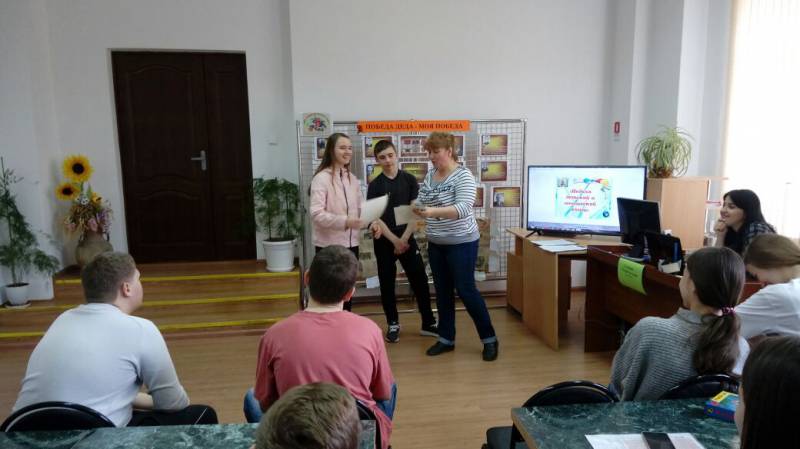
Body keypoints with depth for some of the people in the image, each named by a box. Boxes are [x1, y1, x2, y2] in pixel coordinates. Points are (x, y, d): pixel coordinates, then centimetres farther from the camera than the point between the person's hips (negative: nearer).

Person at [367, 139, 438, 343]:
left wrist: (404, 238, -11)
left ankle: (428, 323, 14)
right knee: (387, 284, 7)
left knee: (420, 280, 2)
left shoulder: (409, 180, -1)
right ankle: (393, 324, 22)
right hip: (384, 241, 0)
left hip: (407, 238, 1)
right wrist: (394, 240, -14)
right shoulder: (375, 185, -3)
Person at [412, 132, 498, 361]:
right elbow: (420, 204, 12)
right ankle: (446, 339, 24)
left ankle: (489, 338, 14)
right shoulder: (429, 176, 7)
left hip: (461, 243, -7)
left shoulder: (463, 176, -15)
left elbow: (463, 208, -28)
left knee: (466, 291, -2)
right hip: (436, 244, 7)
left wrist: (433, 211, -40)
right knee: (442, 292, 11)